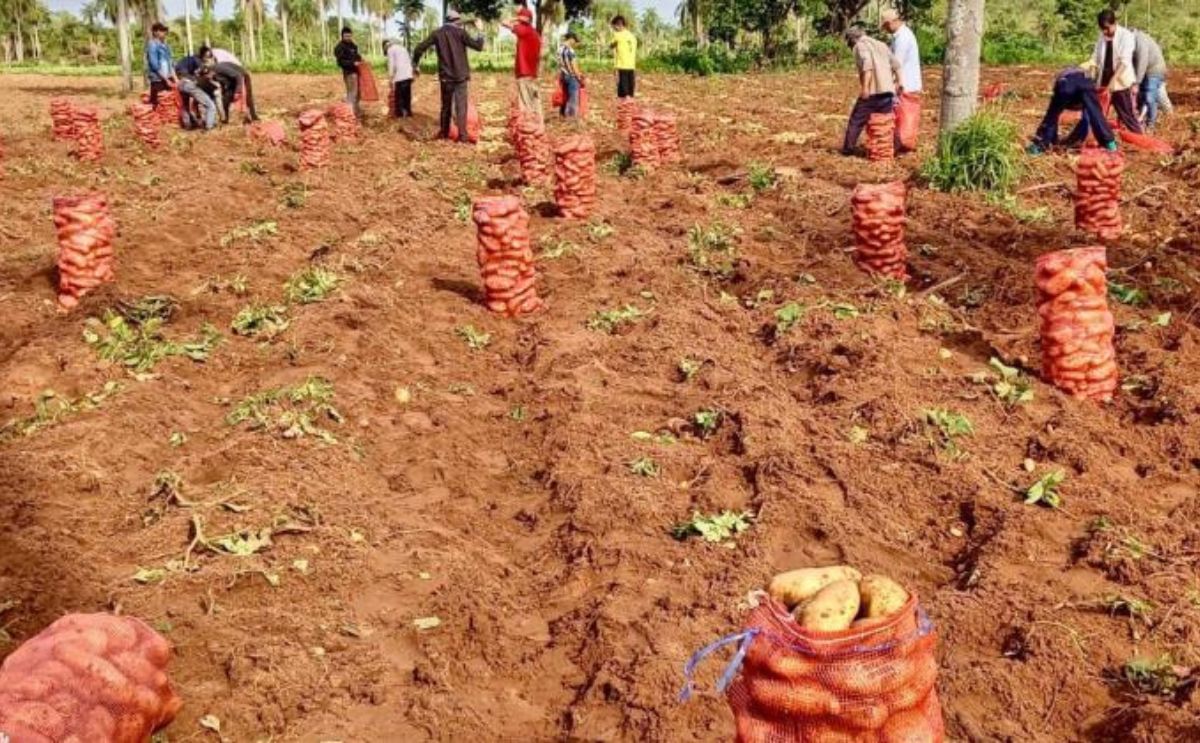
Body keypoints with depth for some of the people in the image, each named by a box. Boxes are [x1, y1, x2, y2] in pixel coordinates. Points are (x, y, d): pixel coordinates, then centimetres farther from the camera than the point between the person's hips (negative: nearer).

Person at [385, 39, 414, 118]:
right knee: (407, 95, 13)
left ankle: (400, 113, 1)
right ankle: (408, 112, 17)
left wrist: (390, 77, -6)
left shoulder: (390, 49, 0)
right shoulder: (402, 47, 23)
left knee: (398, 96, 0)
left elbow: (392, 64, -9)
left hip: (399, 77, -7)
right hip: (408, 75, 7)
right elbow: (410, 61, 21)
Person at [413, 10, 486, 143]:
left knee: (446, 105, 17)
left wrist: (415, 63, 19)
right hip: (460, 75, -3)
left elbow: (420, 48, 2)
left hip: (445, 76, 3)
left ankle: (443, 133, 22)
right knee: (461, 105, -5)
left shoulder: (437, 34, 4)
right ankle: (462, 135, -14)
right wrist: (480, 31, 7)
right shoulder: (460, 32, -4)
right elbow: (478, 46, -8)